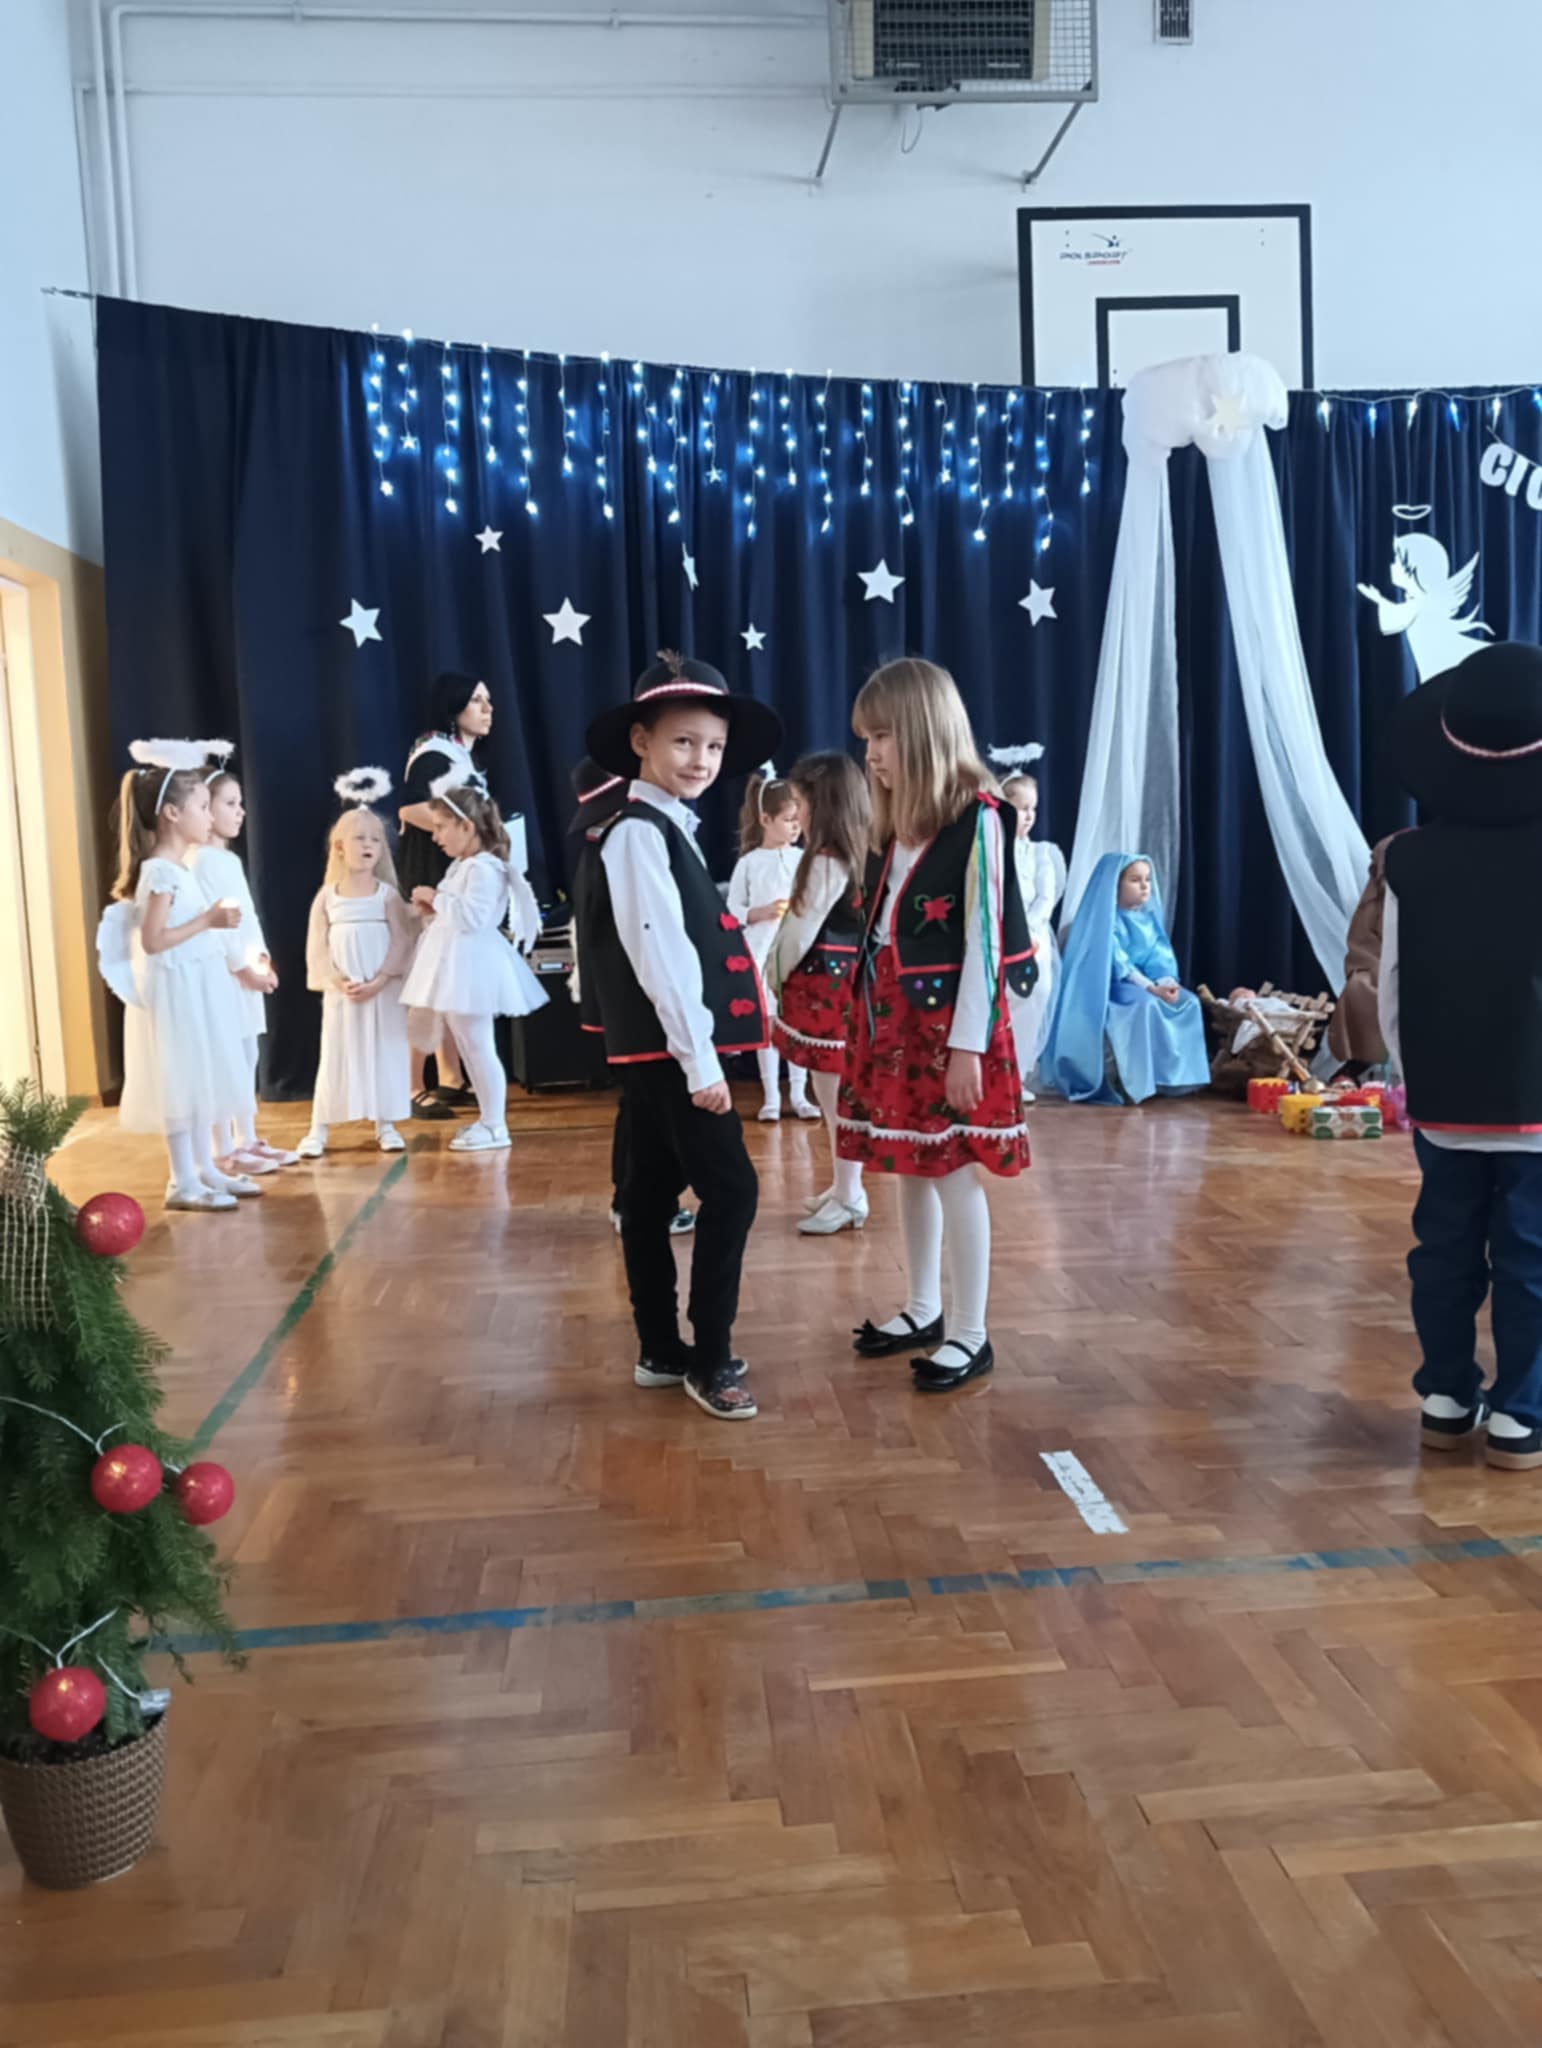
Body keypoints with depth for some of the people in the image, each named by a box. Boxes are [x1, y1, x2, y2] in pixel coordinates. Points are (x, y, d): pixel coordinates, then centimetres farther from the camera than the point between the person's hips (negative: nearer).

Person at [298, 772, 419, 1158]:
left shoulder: (387, 894, -1)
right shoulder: (327, 896, 2)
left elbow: (401, 941, -6)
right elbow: (316, 946, 0)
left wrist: (379, 981, -16)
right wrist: (338, 980, -13)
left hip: (383, 991, 0)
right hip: (340, 992, 1)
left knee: (385, 1054, 5)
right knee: (335, 1056, 5)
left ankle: (385, 1124, 15)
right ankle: (318, 1129, 11)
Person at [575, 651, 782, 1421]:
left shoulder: (664, 829, 15)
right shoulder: (638, 833, -15)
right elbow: (658, 954, -21)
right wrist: (700, 1059, -22)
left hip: (653, 1050, 9)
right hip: (669, 1050, -9)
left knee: (651, 1197, 12)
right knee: (730, 1189, -6)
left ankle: (661, 1351, 21)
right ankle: (709, 1358, 4)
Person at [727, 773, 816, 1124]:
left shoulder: (803, 859, 3)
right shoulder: (749, 863, -2)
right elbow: (731, 911, -1)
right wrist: (762, 913, -14)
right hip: (762, 955, -1)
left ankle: (798, 1094, 15)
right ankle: (771, 1097, 15)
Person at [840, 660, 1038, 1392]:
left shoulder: (976, 818, -11)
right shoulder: (893, 827, 11)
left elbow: (984, 939, -15)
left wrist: (968, 1045, -17)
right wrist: (870, 1019, 14)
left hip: (947, 1024, -7)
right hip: (889, 1020, 8)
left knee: (955, 1171, -2)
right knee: (909, 1168, 14)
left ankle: (970, 1335, 10)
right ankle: (924, 1311, 28)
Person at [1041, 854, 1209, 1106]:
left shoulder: (1149, 917, 10)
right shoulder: (1106, 919, -12)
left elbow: (1161, 955, 2)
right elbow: (1118, 964, -19)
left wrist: (1167, 982, -19)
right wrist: (1152, 988, -26)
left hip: (1145, 983, 8)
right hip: (1110, 987, -8)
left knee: (1188, 1001, -13)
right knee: (1147, 1005, -35)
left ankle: (1170, 1076, -11)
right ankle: (1134, 1081, -30)